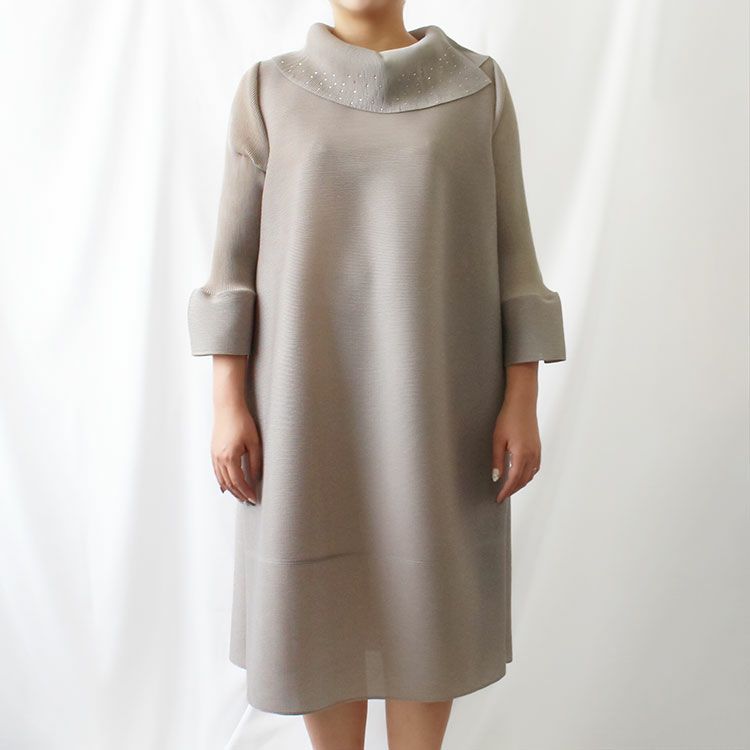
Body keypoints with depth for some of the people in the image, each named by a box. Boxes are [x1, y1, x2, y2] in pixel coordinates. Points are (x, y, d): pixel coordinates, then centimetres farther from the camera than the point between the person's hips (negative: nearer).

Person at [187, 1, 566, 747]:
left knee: (427, 596, 9)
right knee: (320, 600, 8)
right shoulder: (268, 91, 4)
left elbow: (509, 250, 1)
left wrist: (521, 400, -5)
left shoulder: (478, 86, 5)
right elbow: (236, 256, 1)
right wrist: (228, 402, -5)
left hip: (434, 390, 1)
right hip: (313, 390, 0)